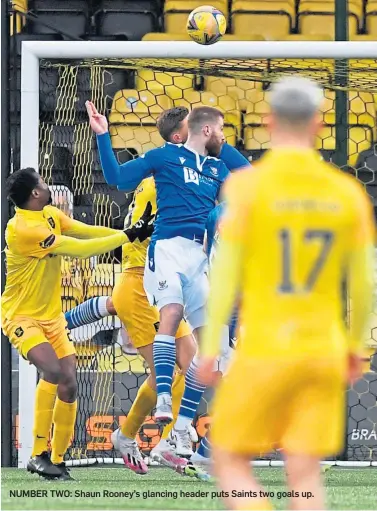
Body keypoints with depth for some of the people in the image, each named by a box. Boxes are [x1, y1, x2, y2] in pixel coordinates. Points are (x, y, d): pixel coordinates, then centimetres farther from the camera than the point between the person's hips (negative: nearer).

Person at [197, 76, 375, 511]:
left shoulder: (247, 185, -9)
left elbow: (225, 273, -11)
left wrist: (208, 349, -4)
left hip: (265, 352, -4)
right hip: (323, 353, 4)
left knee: (230, 465, 9)